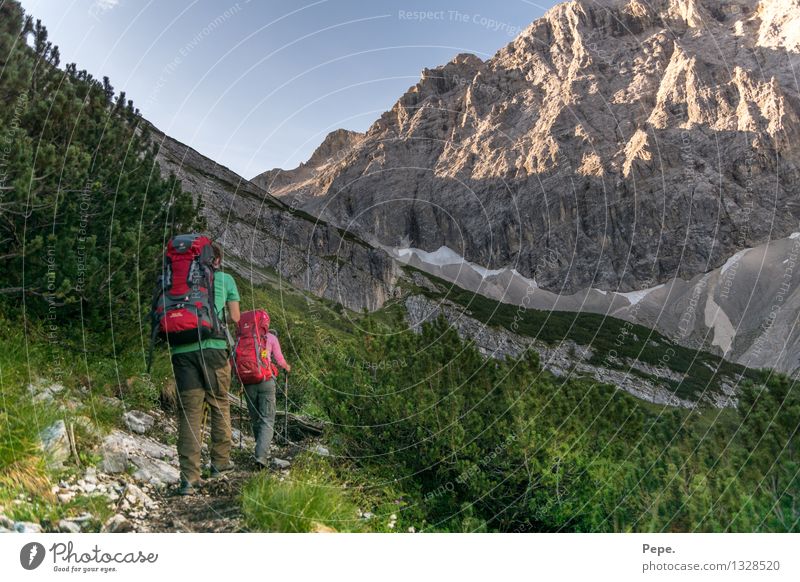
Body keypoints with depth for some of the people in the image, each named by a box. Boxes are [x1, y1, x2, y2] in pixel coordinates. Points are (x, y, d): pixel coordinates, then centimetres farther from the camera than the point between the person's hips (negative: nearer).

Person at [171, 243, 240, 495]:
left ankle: (189, 477, -4)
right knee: (219, 404, 15)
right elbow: (235, 318, 10)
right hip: (213, 347, -2)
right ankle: (220, 461, 23)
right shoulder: (225, 279, 11)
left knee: (189, 411, 2)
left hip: (181, 349, 2)